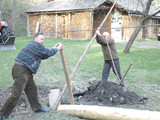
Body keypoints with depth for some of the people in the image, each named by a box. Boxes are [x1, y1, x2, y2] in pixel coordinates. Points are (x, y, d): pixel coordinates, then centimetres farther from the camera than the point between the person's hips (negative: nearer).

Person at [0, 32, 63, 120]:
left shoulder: (32, 45, 22)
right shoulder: (37, 45, -8)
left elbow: (44, 56, 28)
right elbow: (47, 53, -3)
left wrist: (54, 48, 27)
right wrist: (57, 49, 12)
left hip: (26, 72, 11)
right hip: (20, 71, -11)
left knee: (32, 89, 18)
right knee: (16, 94, -12)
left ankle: (37, 108, 31)